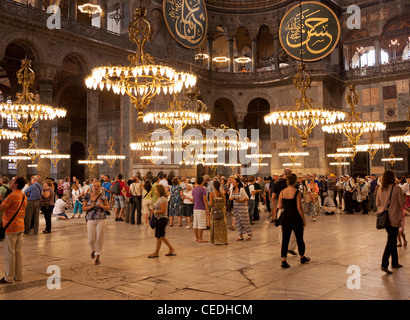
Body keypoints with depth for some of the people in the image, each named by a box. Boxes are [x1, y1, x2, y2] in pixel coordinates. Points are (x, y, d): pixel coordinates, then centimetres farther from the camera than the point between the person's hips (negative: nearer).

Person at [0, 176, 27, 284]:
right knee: (18, 252, 13)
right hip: (20, 227, 8)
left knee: (9, 253, 1)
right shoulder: (24, 196, 10)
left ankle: (9, 278, 7)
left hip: (10, 228, -8)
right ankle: (18, 276, 19)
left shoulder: (12, 196, -17)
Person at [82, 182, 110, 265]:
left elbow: (108, 208, 3)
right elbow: (83, 208, 4)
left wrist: (101, 206, -16)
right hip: (90, 220, 1)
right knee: (91, 239, -2)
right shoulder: (87, 197, 5)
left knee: (100, 238, 1)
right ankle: (93, 250, 33)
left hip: (101, 220, -1)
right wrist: (91, 206, -14)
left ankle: (97, 257, 16)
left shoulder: (103, 197, 1)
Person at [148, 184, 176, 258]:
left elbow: (163, 210, -24)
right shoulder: (160, 198, 14)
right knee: (162, 236, 15)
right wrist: (154, 210, 10)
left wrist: (154, 212, -18)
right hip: (160, 219, 11)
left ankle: (156, 253, 11)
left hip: (162, 219, -11)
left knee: (159, 236, 0)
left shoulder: (162, 199, -18)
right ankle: (172, 250, 21)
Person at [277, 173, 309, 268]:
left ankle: (283, 261, 1)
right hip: (296, 218, -3)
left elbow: (280, 206, 3)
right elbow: (299, 208, -13)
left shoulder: (282, 192, -2)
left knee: (285, 239, 6)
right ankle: (302, 258, 32)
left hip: (285, 218, 3)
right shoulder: (297, 192, -13)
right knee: (299, 238, 15)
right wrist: (304, 219, -3)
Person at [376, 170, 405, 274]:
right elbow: (402, 204, -10)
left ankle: (395, 262, 28)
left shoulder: (380, 189, 2)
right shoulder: (397, 188, -14)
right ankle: (384, 264, -8)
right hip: (394, 218, -6)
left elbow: (377, 204, 6)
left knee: (392, 240, 19)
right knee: (391, 241, -2)